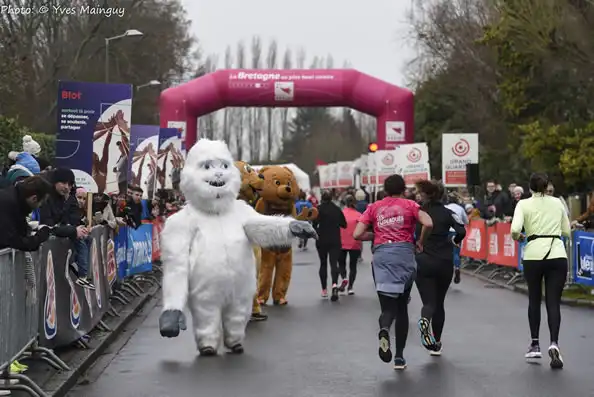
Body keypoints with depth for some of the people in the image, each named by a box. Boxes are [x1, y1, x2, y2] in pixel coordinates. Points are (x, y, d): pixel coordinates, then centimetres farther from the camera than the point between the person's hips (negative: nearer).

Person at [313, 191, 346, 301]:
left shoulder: (319, 209, -5)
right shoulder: (337, 209, 4)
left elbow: (314, 223, -12)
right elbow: (344, 224, 9)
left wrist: (316, 232, 7)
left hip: (322, 240, -1)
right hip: (335, 240, 1)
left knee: (323, 264, 13)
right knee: (334, 263, -4)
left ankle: (324, 289, 16)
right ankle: (335, 284, -31)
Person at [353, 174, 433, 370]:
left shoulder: (374, 207, 13)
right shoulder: (409, 205, 8)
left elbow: (357, 234, 6)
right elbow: (428, 224, -8)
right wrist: (420, 241, 9)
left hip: (381, 255, 1)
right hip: (404, 253, 0)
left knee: (388, 305, -2)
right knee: (402, 307, 12)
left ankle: (384, 330, -39)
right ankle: (399, 357, 13)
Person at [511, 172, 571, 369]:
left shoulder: (524, 204, 0)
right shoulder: (557, 203, 10)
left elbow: (515, 229, -13)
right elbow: (567, 231, 15)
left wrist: (518, 238, 8)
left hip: (534, 255, -1)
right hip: (557, 255, 1)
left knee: (534, 300, 17)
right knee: (553, 302, 1)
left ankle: (535, 344, 21)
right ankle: (554, 343, -20)